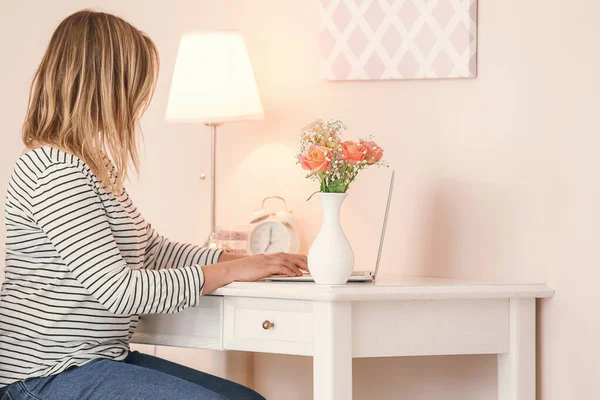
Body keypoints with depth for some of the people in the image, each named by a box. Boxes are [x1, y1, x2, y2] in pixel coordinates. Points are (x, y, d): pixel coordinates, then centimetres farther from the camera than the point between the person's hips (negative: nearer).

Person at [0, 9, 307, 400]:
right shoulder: (56, 171, -20)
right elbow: (120, 290, -23)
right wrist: (228, 272, -15)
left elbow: (152, 248, 18)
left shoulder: (93, 166, 12)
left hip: (97, 360, 10)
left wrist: (242, 259, 7)